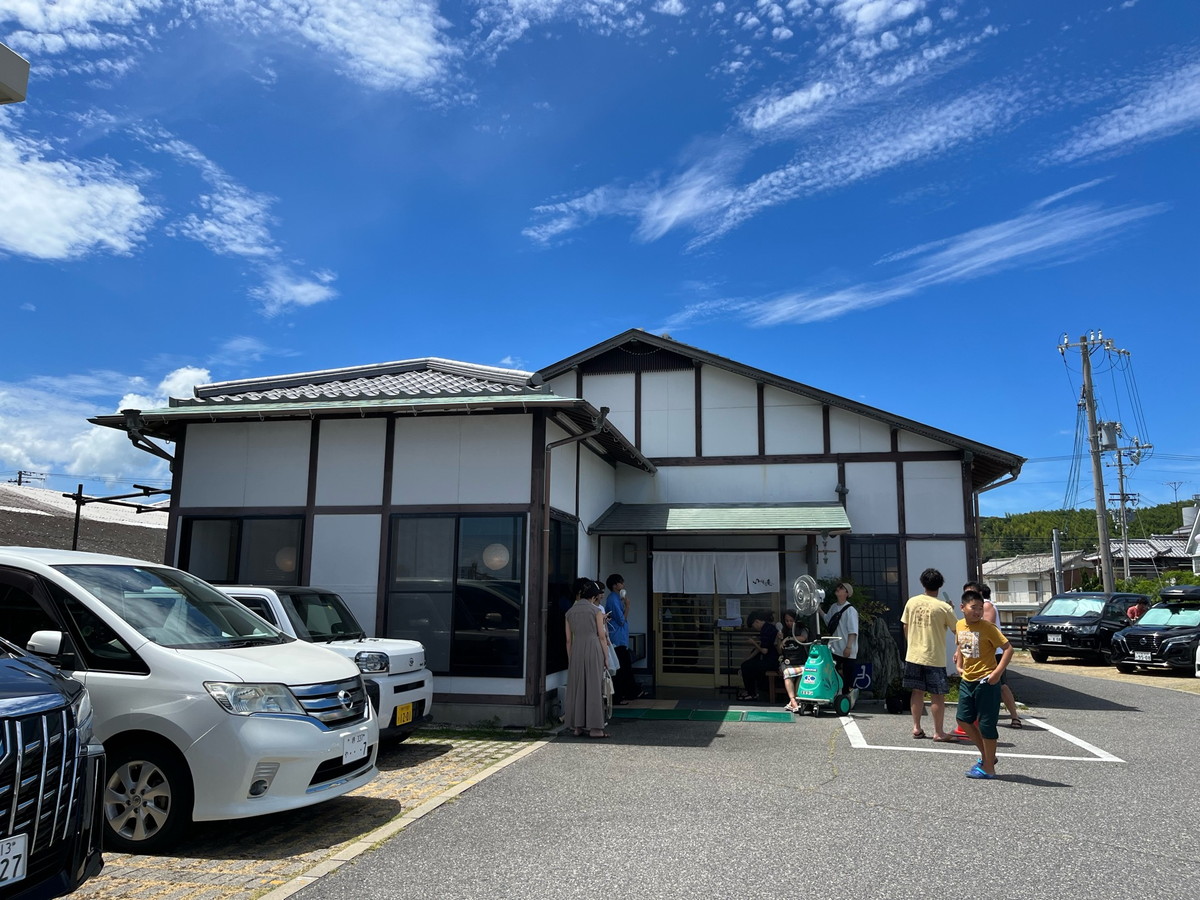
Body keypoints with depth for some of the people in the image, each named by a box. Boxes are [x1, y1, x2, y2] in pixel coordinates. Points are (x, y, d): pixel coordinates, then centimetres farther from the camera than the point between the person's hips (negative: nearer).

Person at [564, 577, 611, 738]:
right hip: (593, 648, -3)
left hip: (576, 650, 4)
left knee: (577, 687, 10)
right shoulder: (596, 611, -1)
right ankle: (594, 728, 1)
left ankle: (578, 726, 13)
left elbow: (568, 639, 10)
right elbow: (602, 636, -3)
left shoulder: (570, 612, 9)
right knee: (594, 687, 1)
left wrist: (570, 659, 16)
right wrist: (606, 657, 4)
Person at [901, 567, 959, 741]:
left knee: (917, 692, 14)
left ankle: (916, 727, 19)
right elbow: (957, 629, -1)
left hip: (913, 655, 4)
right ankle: (939, 732, 10)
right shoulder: (944, 607, -12)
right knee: (937, 695, 5)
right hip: (934, 657, -4)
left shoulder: (912, 602, -1)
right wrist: (951, 612, 15)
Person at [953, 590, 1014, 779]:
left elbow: (1008, 648, -17)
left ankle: (988, 767, 13)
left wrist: (998, 672, -22)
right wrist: (959, 665, 11)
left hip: (986, 682, -7)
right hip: (967, 680, 7)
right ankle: (986, 755, 29)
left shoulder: (987, 628, -15)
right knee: (963, 719, 11)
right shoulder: (959, 626, 4)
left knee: (986, 724, 1)